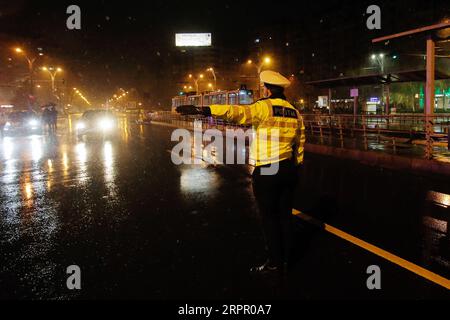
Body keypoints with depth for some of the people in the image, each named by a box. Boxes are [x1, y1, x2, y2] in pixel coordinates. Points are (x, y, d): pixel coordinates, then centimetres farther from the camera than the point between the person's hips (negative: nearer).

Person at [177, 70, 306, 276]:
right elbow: (300, 143, 13)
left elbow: (238, 112, -28)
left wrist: (203, 110, -35)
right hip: (289, 170, 7)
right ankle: (285, 260, 28)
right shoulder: (294, 112, 9)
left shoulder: (265, 107, -12)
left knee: (269, 218, 5)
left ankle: (275, 263, 16)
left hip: (267, 171, -7)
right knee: (285, 214, 16)